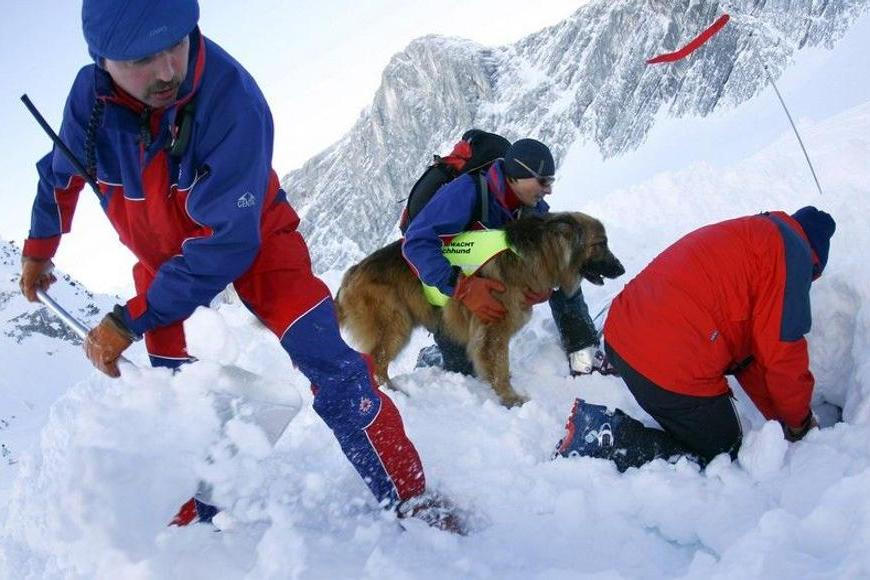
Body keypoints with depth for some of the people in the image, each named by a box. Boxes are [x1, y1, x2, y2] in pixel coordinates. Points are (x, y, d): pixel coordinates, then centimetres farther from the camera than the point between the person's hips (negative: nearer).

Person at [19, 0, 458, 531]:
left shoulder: (231, 100, -36)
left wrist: (129, 321, -30)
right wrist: (38, 250, 18)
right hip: (162, 252, 4)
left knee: (329, 363, -17)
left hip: (252, 239, -4)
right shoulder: (90, 96, -22)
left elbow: (226, 243, -33)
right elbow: (61, 175, 2)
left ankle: (413, 501, -6)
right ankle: (194, 519, 25)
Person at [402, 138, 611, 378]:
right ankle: (431, 359, 26)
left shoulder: (534, 207, -11)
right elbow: (416, 242, -37)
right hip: (449, 294, -5)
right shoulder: (466, 192, -31)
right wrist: (464, 287, -47)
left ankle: (584, 357, -3)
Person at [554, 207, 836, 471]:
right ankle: (610, 437, -7)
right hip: (673, 367, -9)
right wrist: (799, 422, 11)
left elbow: (748, 349, 28)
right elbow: (781, 351, -5)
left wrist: (778, 416, 28)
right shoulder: (791, 251, 0)